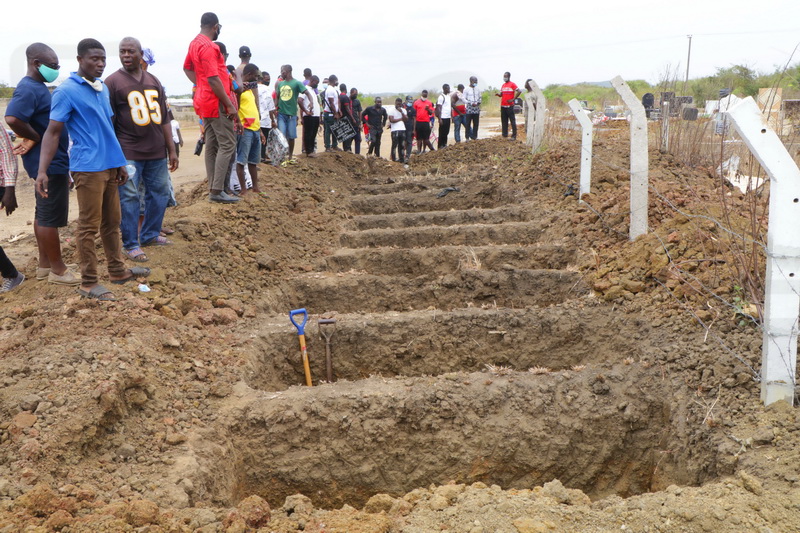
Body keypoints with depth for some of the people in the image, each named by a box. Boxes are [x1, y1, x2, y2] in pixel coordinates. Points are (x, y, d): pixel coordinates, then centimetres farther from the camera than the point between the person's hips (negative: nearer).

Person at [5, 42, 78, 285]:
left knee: (43, 214, 15)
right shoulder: (29, 89, -18)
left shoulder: (37, 87, 13)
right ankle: (57, 269, 6)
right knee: (50, 217, -3)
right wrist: (36, 139, -20)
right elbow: (12, 119, -32)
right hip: (49, 163, -10)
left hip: (50, 162, 10)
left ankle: (45, 264, 25)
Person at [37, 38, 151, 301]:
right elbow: (53, 132, -12)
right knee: (89, 225, -2)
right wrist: (42, 170, -19)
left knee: (112, 222, 15)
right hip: (88, 167, -7)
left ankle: (117, 270, 26)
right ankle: (88, 282, 6)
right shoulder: (66, 91, -9)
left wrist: (120, 162, 20)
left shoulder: (103, 88, 13)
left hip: (110, 165, 7)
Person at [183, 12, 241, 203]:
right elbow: (213, 79, -23)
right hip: (216, 102, -10)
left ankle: (213, 189, 13)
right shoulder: (208, 47, -17)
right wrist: (230, 105, -20)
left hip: (205, 101, 10)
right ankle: (217, 191, -11)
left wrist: (200, 85, 16)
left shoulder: (194, 44, 14)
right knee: (227, 144, -8)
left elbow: (187, 67, 28)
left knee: (211, 145, 10)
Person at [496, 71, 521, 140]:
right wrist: (498, 94, -1)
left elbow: (519, 91, -11)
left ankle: (514, 136, -4)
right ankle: (505, 135, 17)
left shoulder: (512, 84, -5)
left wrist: (513, 99, -13)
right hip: (503, 106, 7)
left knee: (512, 120, -5)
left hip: (509, 105, -7)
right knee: (504, 121, 10)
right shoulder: (503, 85, 16)